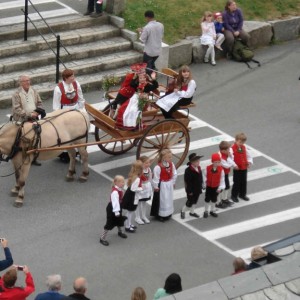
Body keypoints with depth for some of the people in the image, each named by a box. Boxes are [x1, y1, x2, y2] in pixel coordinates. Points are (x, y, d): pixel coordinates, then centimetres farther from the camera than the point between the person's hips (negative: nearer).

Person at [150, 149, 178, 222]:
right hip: (162, 185, -7)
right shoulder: (158, 167, -27)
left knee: (169, 199, 19)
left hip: (169, 184, 7)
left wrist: (173, 182, 12)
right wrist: (156, 187, -13)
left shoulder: (171, 165, -6)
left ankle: (168, 213, 35)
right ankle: (160, 215, 15)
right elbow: (156, 177, -19)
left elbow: (174, 174, 8)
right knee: (162, 200, 2)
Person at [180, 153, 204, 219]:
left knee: (195, 201, 20)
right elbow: (187, 182, -21)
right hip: (191, 190, -7)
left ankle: (192, 212, 37)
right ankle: (183, 211, 26)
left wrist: (201, 187, 12)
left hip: (198, 189, 7)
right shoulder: (188, 170, -24)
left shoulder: (198, 168, -1)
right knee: (190, 202, 3)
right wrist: (189, 191, -20)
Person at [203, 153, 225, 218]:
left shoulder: (221, 169, -15)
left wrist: (221, 187, -13)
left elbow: (222, 179, -8)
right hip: (208, 186, -1)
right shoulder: (208, 168, -17)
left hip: (216, 187, 1)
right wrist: (204, 185, -2)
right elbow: (205, 177, -6)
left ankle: (212, 211, 32)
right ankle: (206, 211, 23)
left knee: (214, 199, 15)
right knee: (207, 199, 9)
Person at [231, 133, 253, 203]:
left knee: (244, 182, 16)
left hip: (244, 168, 6)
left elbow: (248, 155, 13)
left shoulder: (244, 147, 3)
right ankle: (234, 196, 18)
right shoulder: (232, 148, -18)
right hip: (237, 169, -6)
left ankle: (242, 194, 32)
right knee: (237, 182, 3)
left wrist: (249, 162, -3)